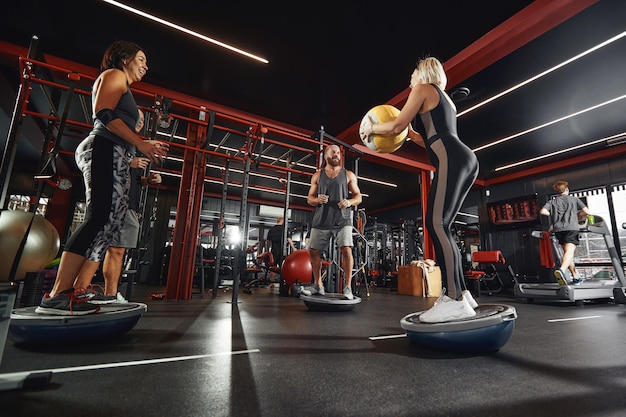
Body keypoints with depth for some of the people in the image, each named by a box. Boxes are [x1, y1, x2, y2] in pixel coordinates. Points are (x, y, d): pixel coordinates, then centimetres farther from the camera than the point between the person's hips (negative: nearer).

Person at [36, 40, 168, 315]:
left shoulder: (125, 88, 34)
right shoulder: (114, 75, 7)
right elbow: (103, 114, -11)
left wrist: (146, 149, 19)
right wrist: (141, 143, -14)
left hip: (116, 157, 10)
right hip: (104, 151, -10)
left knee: (111, 222, -1)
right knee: (100, 218, -21)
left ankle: (75, 292, -3)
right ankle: (57, 296, -21)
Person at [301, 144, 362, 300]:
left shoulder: (348, 175, 9)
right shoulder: (317, 176, 12)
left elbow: (358, 197, 9)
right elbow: (309, 199, 12)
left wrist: (349, 202, -14)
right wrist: (318, 200, -11)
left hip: (342, 219, -2)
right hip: (321, 220, 3)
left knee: (346, 250, -17)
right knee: (313, 251, 5)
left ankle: (348, 287, -3)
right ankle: (318, 285, 22)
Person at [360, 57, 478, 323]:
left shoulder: (423, 88, 9)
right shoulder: (444, 99, 33)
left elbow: (396, 126, 2)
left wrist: (370, 127, 18)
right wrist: (410, 132, 42)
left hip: (452, 160, -9)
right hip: (464, 159, 9)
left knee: (436, 224, -17)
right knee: (441, 227, 6)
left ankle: (455, 300, -21)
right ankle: (460, 293, 7)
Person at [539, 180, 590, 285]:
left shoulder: (552, 201, 15)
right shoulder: (574, 199, 13)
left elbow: (542, 211, -2)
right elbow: (587, 212, 8)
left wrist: (553, 214, 15)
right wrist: (577, 213, 27)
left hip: (558, 229, 3)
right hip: (571, 228, -3)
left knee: (567, 252, 15)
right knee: (569, 252, -17)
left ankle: (575, 277, 22)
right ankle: (561, 270, -43)